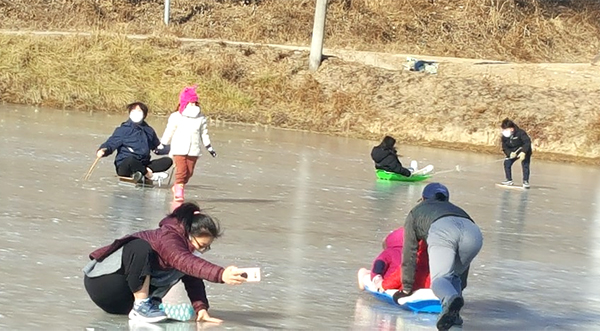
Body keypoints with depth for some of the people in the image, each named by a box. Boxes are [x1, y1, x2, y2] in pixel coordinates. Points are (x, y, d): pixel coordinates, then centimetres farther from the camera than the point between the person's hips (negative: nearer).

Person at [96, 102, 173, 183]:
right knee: (130, 159, -40)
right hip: (124, 167, -5)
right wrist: (102, 151, -28)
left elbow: (158, 148, 28)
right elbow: (110, 144, -6)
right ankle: (150, 175, -21)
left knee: (168, 161, -13)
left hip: (142, 166, 5)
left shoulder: (149, 131, 16)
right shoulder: (123, 130, 0)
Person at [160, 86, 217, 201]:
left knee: (189, 172, 3)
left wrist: (209, 147, 15)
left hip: (193, 150, 3)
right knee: (181, 171, -13)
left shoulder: (200, 118, 9)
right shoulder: (176, 117, 0)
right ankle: (178, 192, -3)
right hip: (179, 149, -3)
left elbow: (204, 133, 17)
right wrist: (162, 145, 8)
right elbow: (169, 132, 6)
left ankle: (177, 187, 23)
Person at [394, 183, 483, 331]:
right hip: (473, 231, 4)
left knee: (440, 278, -12)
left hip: (441, 230, -4)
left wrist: (406, 288, 41)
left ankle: (451, 299, -46)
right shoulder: (456, 209, 48)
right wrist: (460, 287, 59)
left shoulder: (416, 212, 39)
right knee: (453, 276, 21)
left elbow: (409, 253, 35)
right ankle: (453, 313, -5)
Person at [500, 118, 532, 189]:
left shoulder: (520, 133, -28)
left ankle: (525, 181, -12)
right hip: (512, 152, 5)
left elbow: (527, 142, -31)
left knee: (525, 164, -18)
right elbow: (504, 148, -7)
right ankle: (509, 180, 3)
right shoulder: (504, 137, -10)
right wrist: (510, 153, -27)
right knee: (507, 163, -7)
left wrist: (523, 152, -40)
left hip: (524, 151, -5)